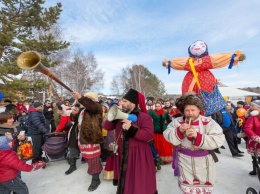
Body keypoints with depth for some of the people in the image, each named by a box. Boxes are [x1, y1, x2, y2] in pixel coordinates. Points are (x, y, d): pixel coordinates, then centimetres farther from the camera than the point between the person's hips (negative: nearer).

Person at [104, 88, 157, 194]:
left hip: (138, 155, -5)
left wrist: (131, 129, -30)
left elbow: (149, 135, -23)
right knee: (124, 180, 22)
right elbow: (107, 127, 3)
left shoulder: (144, 117, -14)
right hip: (123, 154, 6)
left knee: (139, 183, 8)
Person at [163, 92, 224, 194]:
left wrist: (198, 136, -30)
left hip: (203, 162, 0)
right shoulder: (177, 121, -6)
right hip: (184, 161, 0)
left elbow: (218, 140, -20)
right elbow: (168, 136, -11)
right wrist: (179, 131, -28)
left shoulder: (208, 122, -10)